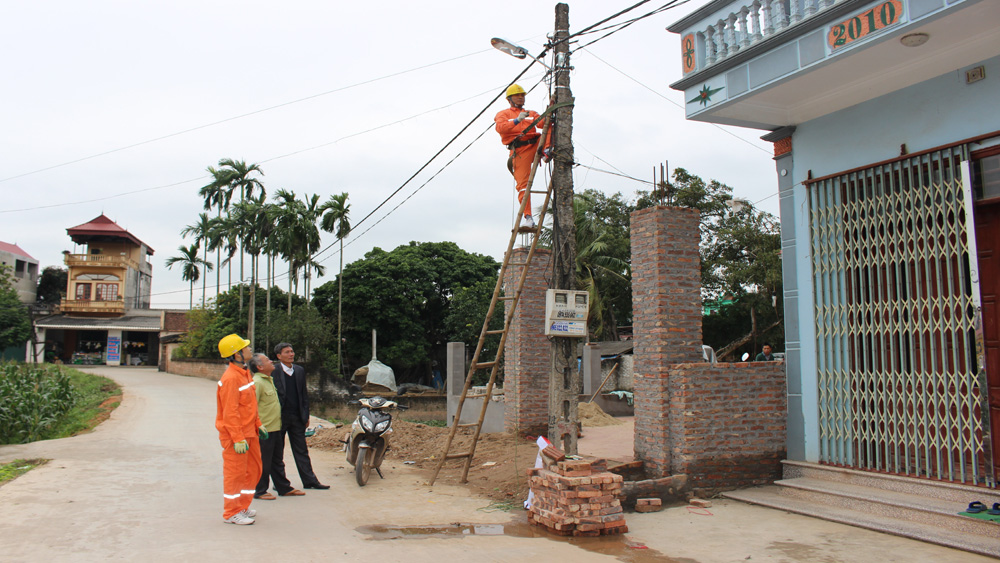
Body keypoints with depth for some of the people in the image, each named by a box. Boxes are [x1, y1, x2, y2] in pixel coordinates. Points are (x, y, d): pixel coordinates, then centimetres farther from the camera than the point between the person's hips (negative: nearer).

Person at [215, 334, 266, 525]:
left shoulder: (245, 372, 9)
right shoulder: (230, 378, -21)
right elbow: (230, 412, -22)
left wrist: (258, 423, 18)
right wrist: (238, 438, -23)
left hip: (249, 432, 10)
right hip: (235, 434, -10)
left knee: (254, 469, 16)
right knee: (235, 472, 1)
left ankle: (243, 507, 29)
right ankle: (232, 513, 14)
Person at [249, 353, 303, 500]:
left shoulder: (269, 380, 15)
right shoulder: (257, 383, -17)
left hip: (275, 428, 10)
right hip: (265, 430, -10)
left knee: (277, 461, 17)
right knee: (263, 463, 1)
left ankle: (284, 488, 25)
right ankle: (260, 491, 13)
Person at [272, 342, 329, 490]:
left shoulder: (300, 371, 10)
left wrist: (306, 416, 10)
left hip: (297, 417, 5)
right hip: (279, 417, -4)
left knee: (301, 450, 9)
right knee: (277, 452, 6)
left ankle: (309, 480, 15)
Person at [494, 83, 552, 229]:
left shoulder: (531, 113, 29)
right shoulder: (503, 114, 16)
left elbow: (542, 123, 10)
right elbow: (500, 128, -7)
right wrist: (517, 120, -20)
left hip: (536, 145, 4)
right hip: (520, 150, -4)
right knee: (522, 184, -15)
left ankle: (546, 151, -34)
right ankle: (528, 218, -17)